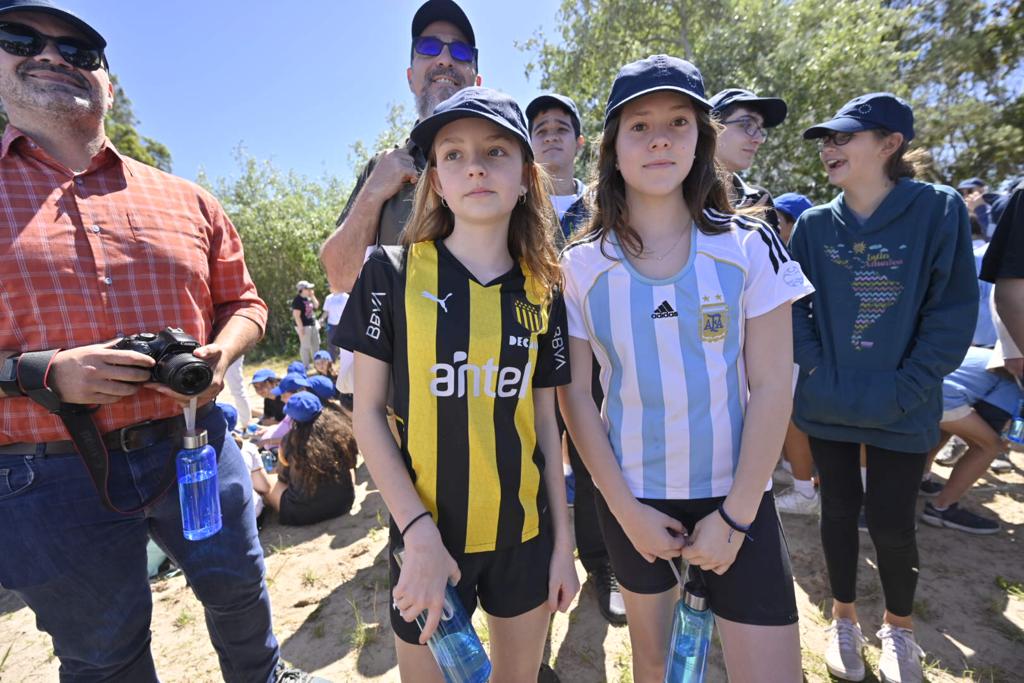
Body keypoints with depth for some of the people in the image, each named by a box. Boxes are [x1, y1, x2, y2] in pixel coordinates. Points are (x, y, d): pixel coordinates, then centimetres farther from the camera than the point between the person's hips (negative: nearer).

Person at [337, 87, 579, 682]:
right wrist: (419, 534, -13)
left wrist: (564, 540, 6)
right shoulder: (394, 273, -9)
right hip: (428, 536, -2)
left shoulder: (542, 294, -1)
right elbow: (369, 413, -7)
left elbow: (545, 421, 3)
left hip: (524, 534, 3)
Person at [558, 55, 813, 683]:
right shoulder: (581, 266, -8)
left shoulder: (751, 246, -7)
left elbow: (771, 387, -7)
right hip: (633, 500, 1)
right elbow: (576, 395, -6)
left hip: (737, 497, 0)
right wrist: (625, 510, -7)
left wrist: (735, 516, -9)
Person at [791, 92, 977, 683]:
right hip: (828, 405, 2)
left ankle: (899, 628, 38)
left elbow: (954, 314, -7)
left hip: (902, 409, -2)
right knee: (840, 510, 13)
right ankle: (845, 619, 36)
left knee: (891, 520, 8)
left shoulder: (939, 209, -6)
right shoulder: (814, 224, 1)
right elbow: (794, 307, 1)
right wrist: (818, 372, -10)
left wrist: (906, 389, -13)